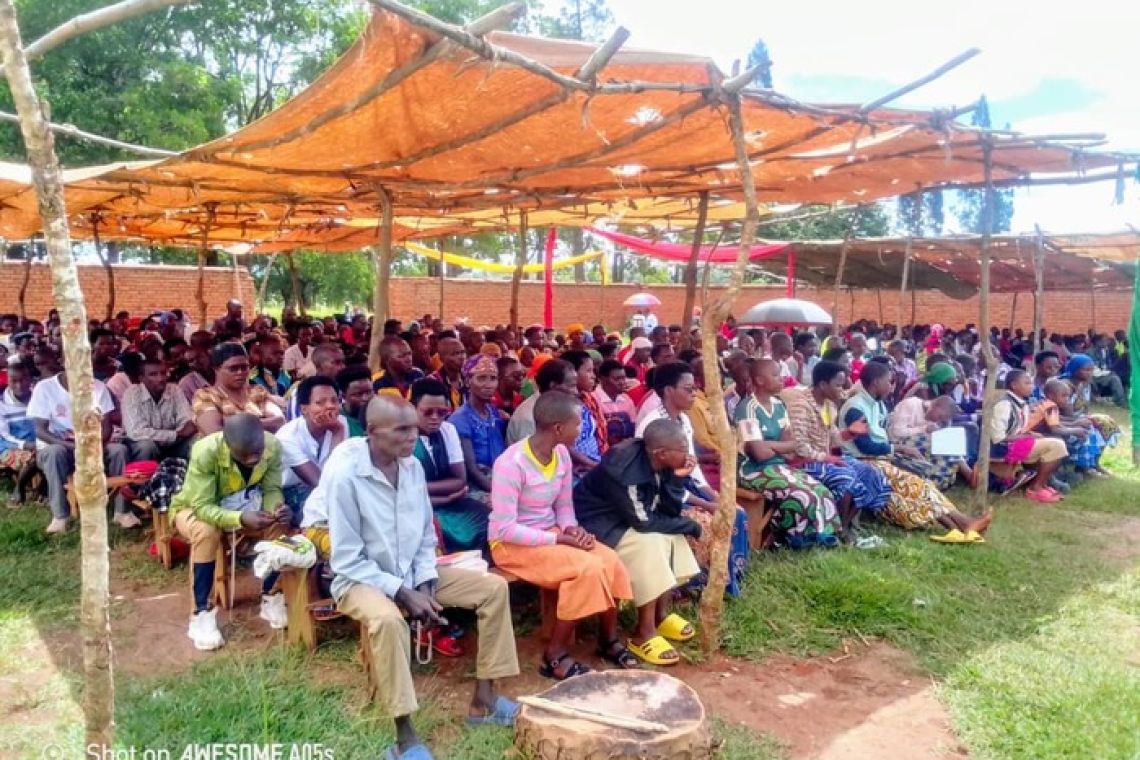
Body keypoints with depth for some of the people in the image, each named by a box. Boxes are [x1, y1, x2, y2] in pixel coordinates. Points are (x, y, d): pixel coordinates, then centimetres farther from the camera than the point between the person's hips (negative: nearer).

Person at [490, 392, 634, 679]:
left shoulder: (562, 454, -1)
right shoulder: (512, 463, -24)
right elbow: (504, 529, -24)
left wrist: (572, 528, -11)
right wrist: (560, 539, -24)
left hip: (552, 534, 7)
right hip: (513, 545, -7)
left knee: (610, 560, -14)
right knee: (588, 568, -26)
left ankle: (609, 639, 8)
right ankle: (555, 655, -11)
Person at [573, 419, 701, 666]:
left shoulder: (653, 462, -6)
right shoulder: (624, 470, -31)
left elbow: (669, 513, -4)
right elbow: (644, 522, -27)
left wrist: (676, 477, -18)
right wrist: (689, 525, -15)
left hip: (624, 519, 9)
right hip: (594, 526, -9)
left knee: (672, 534, -2)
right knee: (649, 543, -27)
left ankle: (662, 614, 8)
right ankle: (644, 634, -16)